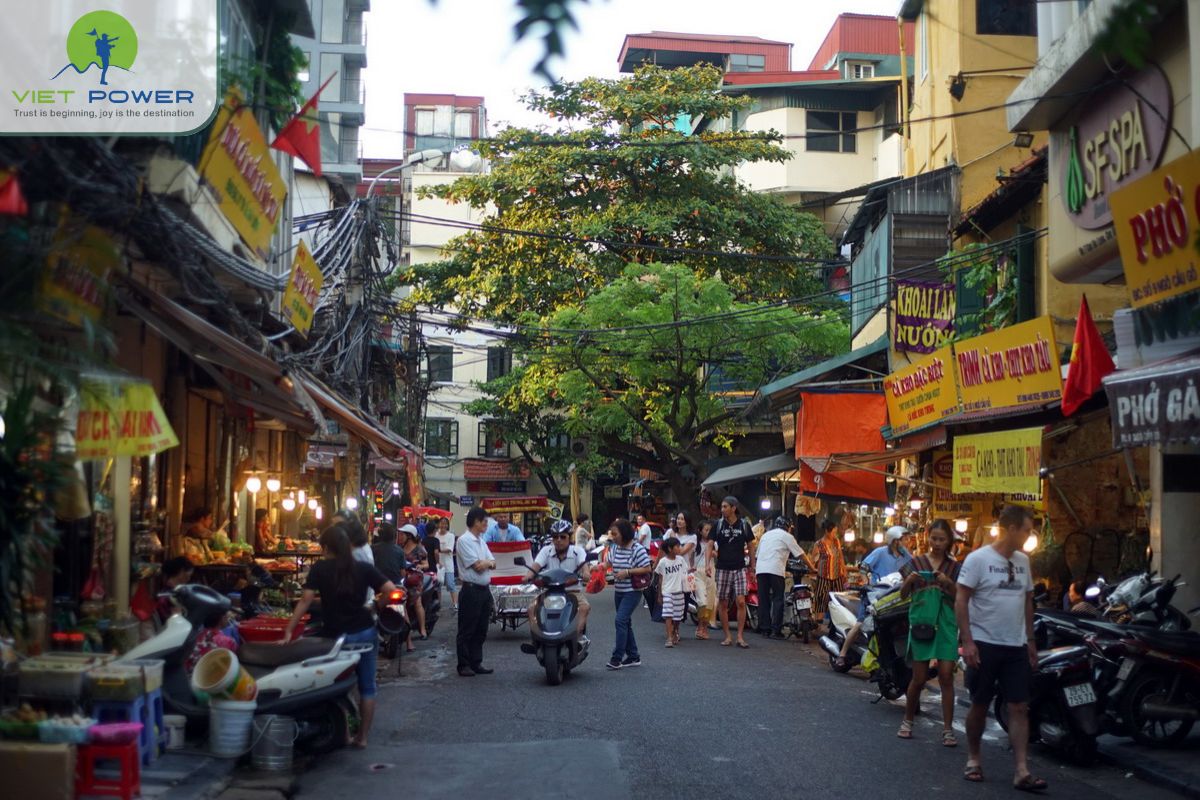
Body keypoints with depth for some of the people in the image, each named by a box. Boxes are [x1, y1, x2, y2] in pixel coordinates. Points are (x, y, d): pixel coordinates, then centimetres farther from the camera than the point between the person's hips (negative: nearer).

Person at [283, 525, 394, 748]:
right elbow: (391, 590, -9)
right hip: (365, 633, 2)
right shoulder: (364, 568, 0)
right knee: (366, 686, 12)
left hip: (336, 635, -2)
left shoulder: (320, 569, -5)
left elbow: (306, 600, -13)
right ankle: (362, 736, 15)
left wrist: (288, 631, -12)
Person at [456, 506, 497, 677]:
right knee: (467, 630, -1)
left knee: (481, 630, 12)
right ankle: (464, 665, 3)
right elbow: (478, 566, -18)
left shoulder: (481, 541, 16)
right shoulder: (464, 540, -12)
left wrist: (488, 562, -10)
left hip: (485, 589, 9)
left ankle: (476, 662, 19)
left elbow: (492, 564, 12)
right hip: (471, 590, -8)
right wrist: (488, 562, 1)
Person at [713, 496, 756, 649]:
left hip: (739, 569, 0)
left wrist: (752, 568, 7)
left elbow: (750, 547, 9)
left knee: (741, 602, -10)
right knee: (723, 603, 2)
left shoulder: (744, 525, 2)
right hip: (723, 569, 1)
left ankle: (740, 636, -4)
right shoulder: (718, 524, 2)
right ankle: (727, 636, 11)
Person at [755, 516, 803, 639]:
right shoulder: (786, 536, 9)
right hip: (776, 570, -5)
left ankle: (764, 629, 7)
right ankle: (776, 630, -8)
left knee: (763, 600, 8)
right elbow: (800, 554, 6)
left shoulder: (765, 535, 26)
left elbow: (756, 555, 27)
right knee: (778, 599, -1)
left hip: (761, 569, 5)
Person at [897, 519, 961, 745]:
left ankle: (948, 729, -2)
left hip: (946, 623, 0)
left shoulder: (954, 567, 8)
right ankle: (907, 720, 21)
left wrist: (949, 583, -15)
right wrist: (909, 581, -14)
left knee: (946, 675, -6)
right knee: (919, 678, 1)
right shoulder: (916, 562, 6)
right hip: (921, 621, 0)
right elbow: (903, 594, 6)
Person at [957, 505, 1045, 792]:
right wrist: (967, 642, -16)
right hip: (984, 645, -5)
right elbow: (960, 601, -10)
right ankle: (973, 759, 24)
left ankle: (1022, 772, -3)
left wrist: (1031, 641, 16)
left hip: (1016, 647, 5)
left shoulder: (1023, 561, 9)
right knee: (979, 705, 7)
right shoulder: (978, 559, -9)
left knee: (1019, 707, -1)